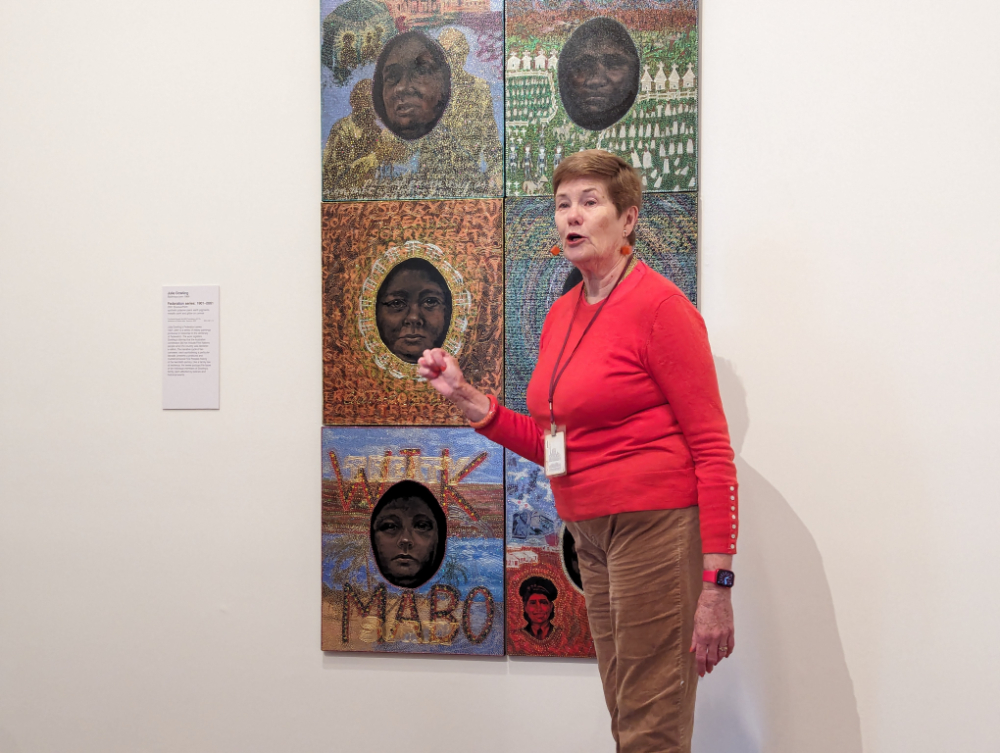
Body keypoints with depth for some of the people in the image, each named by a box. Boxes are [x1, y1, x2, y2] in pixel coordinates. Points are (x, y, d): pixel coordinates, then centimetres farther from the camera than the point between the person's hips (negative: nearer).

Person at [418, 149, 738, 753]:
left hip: (657, 523, -8)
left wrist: (717, 583, -18)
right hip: (590, 532, 8)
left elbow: (713, 449, -13)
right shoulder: (561, 316, 12)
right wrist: (466, 398, 8)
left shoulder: (660, 305, -11)